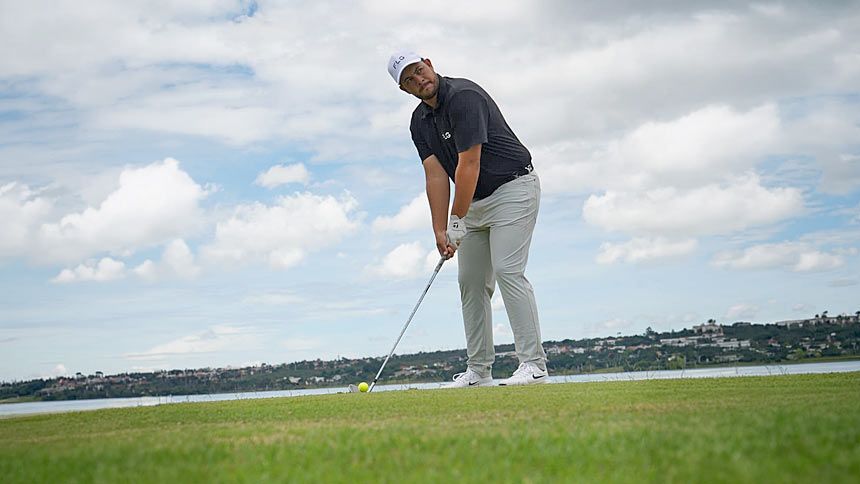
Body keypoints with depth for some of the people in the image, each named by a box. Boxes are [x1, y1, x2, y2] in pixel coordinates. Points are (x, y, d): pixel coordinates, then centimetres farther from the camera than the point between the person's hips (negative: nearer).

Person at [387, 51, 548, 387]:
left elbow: (468, 165, -24)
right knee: (471, 281, 6)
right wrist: (440, 231, -10)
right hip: (476, 202, 9)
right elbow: (435, 175, -1)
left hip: (513, 188, -9)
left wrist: (457, 221, -21)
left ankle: (533, 365, -17)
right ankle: (479, 370, 11)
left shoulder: (464, 97, -21)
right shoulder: (419, 122, 5)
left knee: (507, 270, -18)